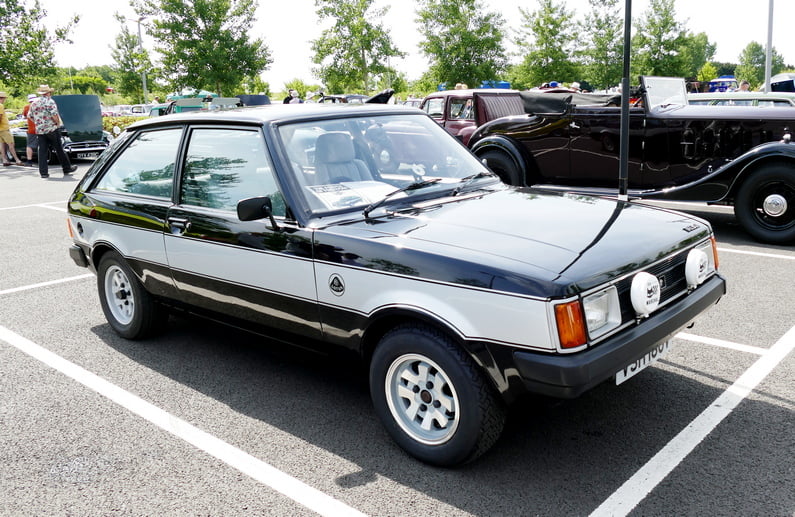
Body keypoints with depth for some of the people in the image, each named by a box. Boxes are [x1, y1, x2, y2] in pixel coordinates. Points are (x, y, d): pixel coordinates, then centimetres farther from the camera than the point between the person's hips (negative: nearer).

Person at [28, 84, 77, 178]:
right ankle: (67, 169, 14)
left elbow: (30, 116, 13)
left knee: (42, 151, 4)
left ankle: (43, 172, 2)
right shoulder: (49, 101, -8)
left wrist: (38, 123, 19)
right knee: (59, 150, 4)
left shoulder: (34, 103, 11)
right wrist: (58, 123, -2)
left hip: (40, 131, 5)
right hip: (52, 129, -5)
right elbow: (54, 115, -17)